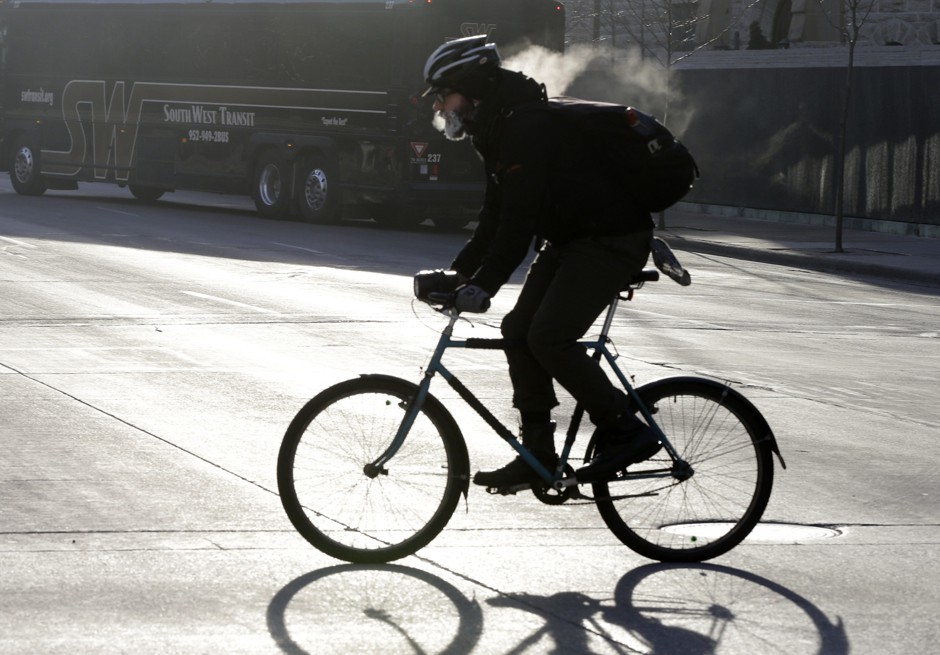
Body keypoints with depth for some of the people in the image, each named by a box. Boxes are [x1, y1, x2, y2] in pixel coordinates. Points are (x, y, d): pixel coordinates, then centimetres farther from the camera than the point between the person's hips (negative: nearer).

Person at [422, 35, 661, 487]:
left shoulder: (526, 127, -23)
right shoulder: (498, 130, 10)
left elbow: (519, 218, -29)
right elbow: (495, 217, 15)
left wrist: (484, 284, -31)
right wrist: (458, 273, 8)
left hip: (612, 240, -10)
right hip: (569, 240, 10)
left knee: (549, 338, -18)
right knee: (519, 330, 3)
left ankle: (625, 432, -6)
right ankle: (537, 457, 6)